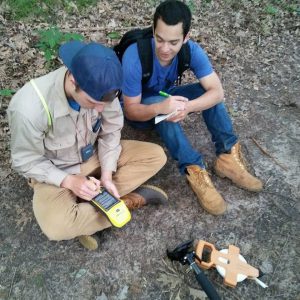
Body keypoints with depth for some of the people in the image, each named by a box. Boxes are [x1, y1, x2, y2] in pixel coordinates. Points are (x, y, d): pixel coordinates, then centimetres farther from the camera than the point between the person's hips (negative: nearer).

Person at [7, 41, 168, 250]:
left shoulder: (99, 88, -23)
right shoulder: (28, 108, -33)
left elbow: (111, 130, -8)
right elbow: (27, 162, -17)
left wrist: (107, 174, -17)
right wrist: (69, 181, -27)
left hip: (95, 155, 4)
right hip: (54, 172, -3)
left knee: (156, 156, -9)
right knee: (56, 226, -31)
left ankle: (87, 207, -11)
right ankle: (130, 199, -8)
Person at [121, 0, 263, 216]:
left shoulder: (191, 50, -22)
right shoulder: (134, 56, -32)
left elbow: (217, 92, -26)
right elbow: (131, 110, -28)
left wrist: (187, 107, -45)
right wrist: (160, 107, -48)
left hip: (167, 97, 4)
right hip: (142, 110, -3)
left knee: (205, 89, -22)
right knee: (162, 106, -38)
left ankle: (227, 156, -21)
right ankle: (195, 171, -34)